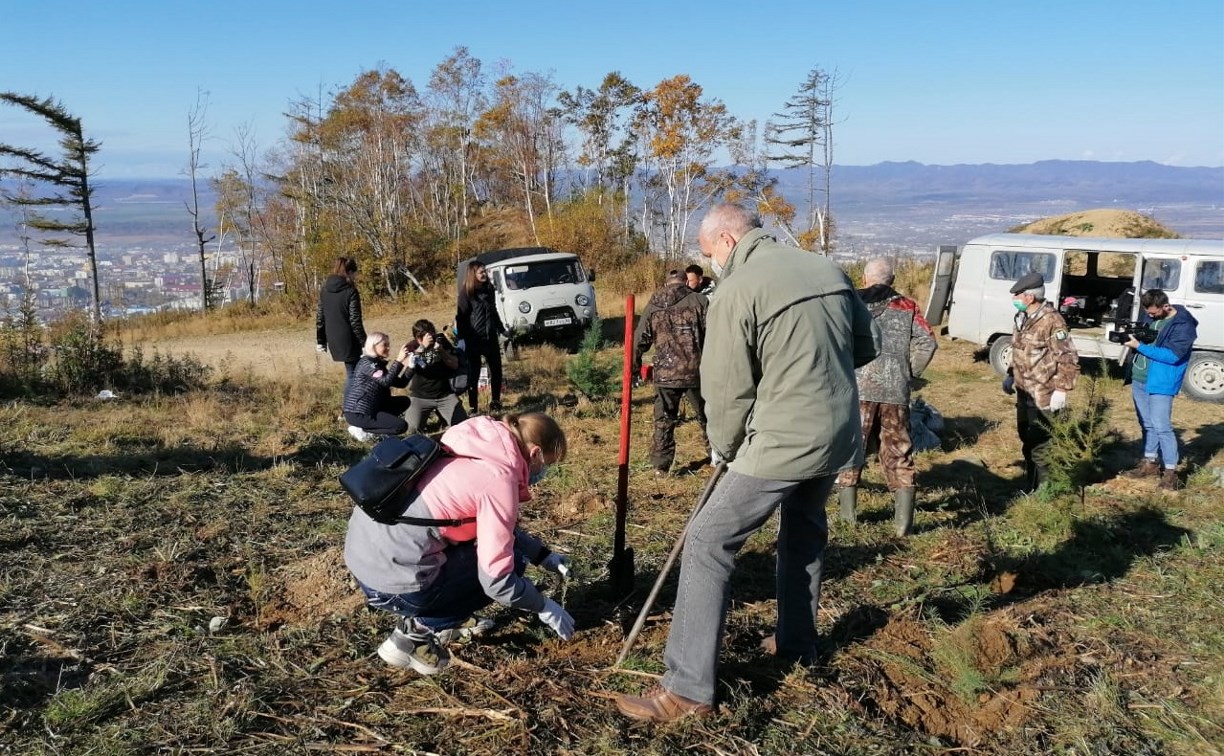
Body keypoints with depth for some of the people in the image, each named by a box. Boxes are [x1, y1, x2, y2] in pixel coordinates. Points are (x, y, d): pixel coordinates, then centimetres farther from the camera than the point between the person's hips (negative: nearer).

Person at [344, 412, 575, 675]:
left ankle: (442, 619, 19)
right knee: (509, 562, 6)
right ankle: (415, 632, 5)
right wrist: (544, 606, 2)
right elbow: (496, 580, -14)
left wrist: (543, 555, 23)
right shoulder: (500, 478, -16)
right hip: (390, 580, -9)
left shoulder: (479, 447, 10)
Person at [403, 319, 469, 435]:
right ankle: (423, 415, 18)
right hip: (420, 396, -2)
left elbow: (455, 365, -1)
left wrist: (442, 351, -18)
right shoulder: (411, 347, -6)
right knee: (411, 429, -17)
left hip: (445, 394, 2)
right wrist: (422, 347, -35)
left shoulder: (441, 340, 1)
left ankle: (442, 415, 24)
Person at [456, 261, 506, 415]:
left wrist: (501, 329, 24)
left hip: (490, 337, 6)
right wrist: (462, 338, -16)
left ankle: (495, 402, 24)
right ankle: (473, 407, 7)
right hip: (474, 339, -6)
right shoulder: (467, 293, -8)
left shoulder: (489, 289, 9)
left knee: (496, 370, 9)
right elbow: (461, 316, -10)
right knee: (474, 373, 0)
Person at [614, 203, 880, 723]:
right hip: (838, 436, 8)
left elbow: (727, 390, -10)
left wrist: (725, 448, 6)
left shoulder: (737, 291, -13)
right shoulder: (827, 269, 9)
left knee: (708, 544, -2)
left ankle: (689, 689, 1)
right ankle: (797, 645, 44)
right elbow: (867, 344, 17)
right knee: (804, 532, 28)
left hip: (782, 443, -8)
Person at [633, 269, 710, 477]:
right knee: (707, 416, 15)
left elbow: (640, 339, 8)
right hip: (696, 371, -1)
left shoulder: (653, 304, 6)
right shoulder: (699, 301, -2)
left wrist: (635, 366, 19)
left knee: (663, 421, 10)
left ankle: (660, 465, 10)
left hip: (665, 374, 1)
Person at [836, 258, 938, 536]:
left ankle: (848, 517, 14)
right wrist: (908, 374, 13)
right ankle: (904, 520, 7)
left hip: (856, 388, -2)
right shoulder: (907, 307, 13)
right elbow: (927, 343, 4)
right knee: (898, 452, 9)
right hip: (896, 391, 2)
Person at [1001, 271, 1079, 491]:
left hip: (1043, 396, -9)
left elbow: (1068, 358, -19)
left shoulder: (1051, 321, -19)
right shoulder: (1023, 318, 9)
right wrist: (1012, 375, 18)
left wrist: (1061, 390, -22)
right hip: (1024, 391, 9)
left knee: (1040, 444, -4)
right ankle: (1030, 485, 33)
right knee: (1026, 439, 19)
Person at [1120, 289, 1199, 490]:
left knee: (1162, 426, -8)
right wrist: (1129, 335, -5)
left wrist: (1139, 346, -25)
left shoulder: (1183, 325, -16)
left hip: (1160, 382, -7)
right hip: (1138, 379, 8)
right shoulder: (1149, 315, 6)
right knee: (1147, 424, 16)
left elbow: (1172, 355, -23)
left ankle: (1170, 471, -1)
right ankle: (1149, 463, 27)